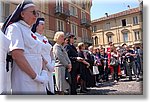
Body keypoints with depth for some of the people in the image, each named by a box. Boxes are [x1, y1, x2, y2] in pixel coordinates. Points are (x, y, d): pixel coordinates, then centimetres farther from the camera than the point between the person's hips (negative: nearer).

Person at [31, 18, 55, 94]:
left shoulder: (45, 38, 18)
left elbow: (51, 54, 16)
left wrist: (52, 65, 2)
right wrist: (47, 64, -15)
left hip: (49, 69, 7)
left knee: (50, 90, 8)